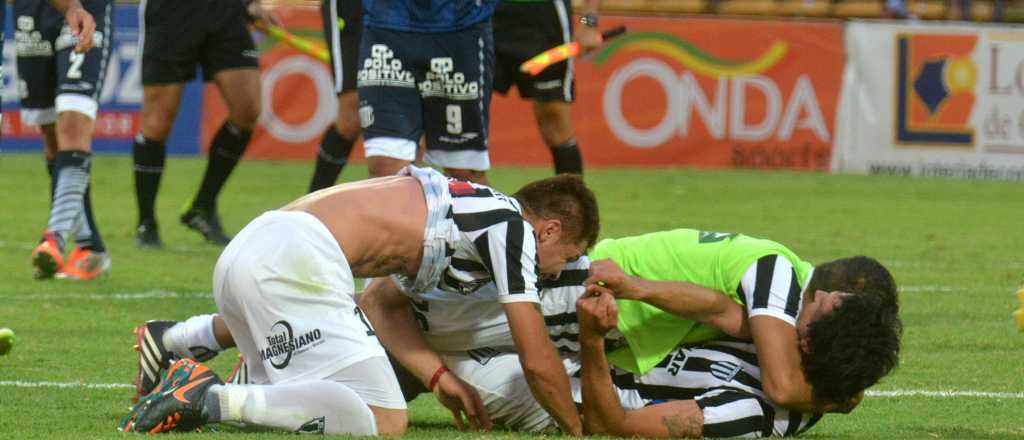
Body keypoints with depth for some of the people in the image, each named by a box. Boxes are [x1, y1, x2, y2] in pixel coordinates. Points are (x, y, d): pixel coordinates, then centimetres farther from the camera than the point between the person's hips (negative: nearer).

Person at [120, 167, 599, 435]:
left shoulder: (464, 207, 28)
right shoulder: (512, 226, 3)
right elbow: (539, 358, 1)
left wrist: (437, 375, 20)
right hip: (297, 257, -10)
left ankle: (174, 340, 27)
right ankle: (213, 400, -22)